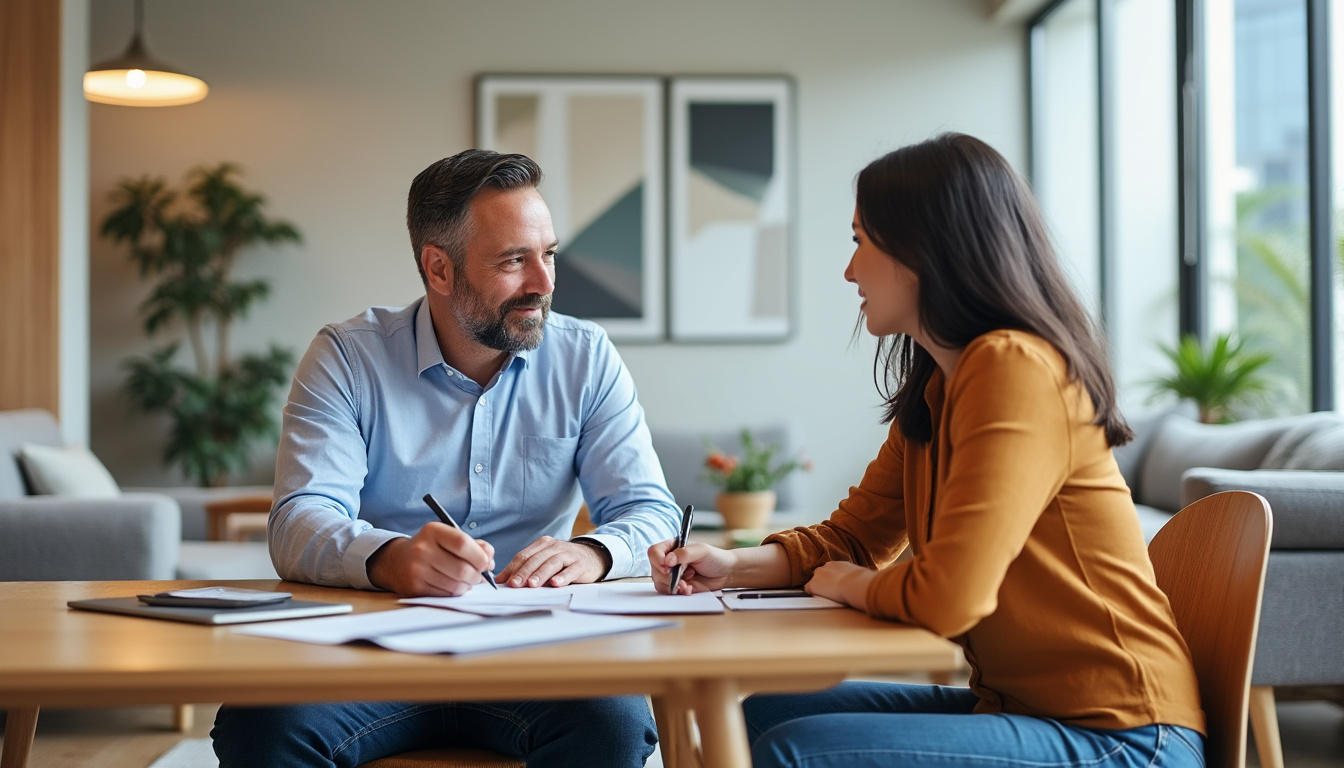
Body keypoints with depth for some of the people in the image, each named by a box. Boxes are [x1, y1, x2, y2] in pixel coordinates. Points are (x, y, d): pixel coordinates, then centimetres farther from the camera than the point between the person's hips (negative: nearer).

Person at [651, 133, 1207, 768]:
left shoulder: (1014, 367, -20)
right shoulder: (932, 389, 9)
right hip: (1015, 704, 9)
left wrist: (848, 584, -6)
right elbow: (853, 535, 18)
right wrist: (734, 565, 0)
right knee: (760, 715, 7)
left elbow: (948, 598, -27)